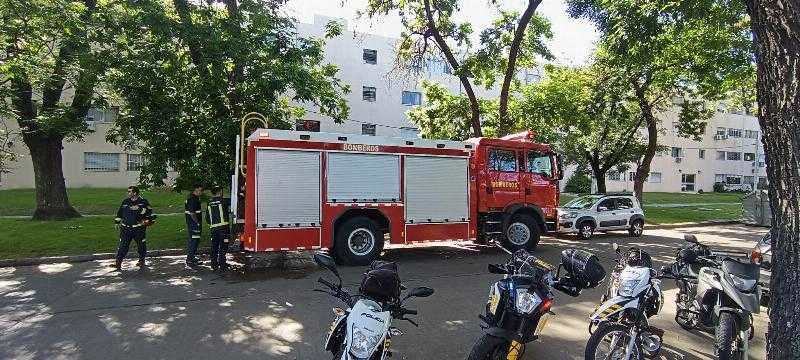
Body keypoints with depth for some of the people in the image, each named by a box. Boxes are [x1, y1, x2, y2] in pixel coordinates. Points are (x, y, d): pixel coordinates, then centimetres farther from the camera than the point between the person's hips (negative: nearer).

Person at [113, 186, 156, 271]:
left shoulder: (143, 202, -4)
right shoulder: (125, 201, 9)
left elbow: (149, 212, 3)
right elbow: (120, 212, 20)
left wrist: (147, 221, -5)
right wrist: (117, 222, 20)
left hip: (139, 228, -2)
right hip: (126, 228, 3)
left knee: (141, 245, 8)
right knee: (123, 245, -3)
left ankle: (141, 261, 25)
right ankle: (118, 262, 0)